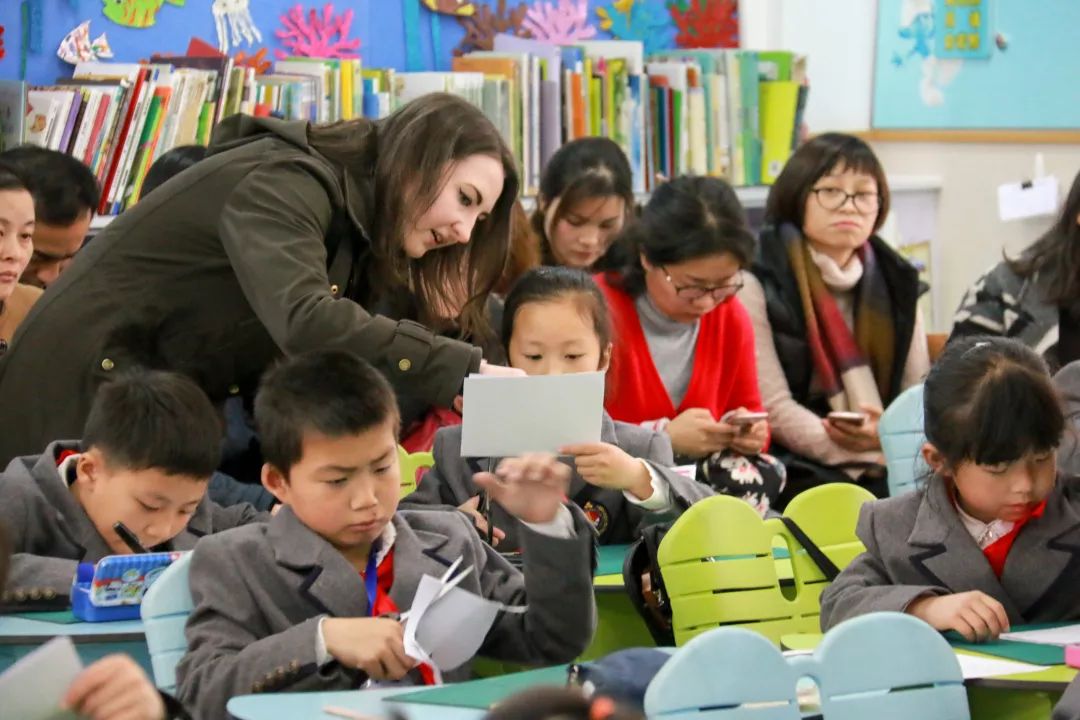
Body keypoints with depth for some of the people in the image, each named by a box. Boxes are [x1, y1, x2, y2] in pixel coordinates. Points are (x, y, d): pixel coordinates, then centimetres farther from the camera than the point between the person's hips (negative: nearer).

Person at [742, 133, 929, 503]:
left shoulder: (896, 282, 16)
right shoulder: (759, 283, -1)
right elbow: (773, 407, -10)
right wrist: (874, 456, -21)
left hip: (892, 468, 5)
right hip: (797, 469, -5)